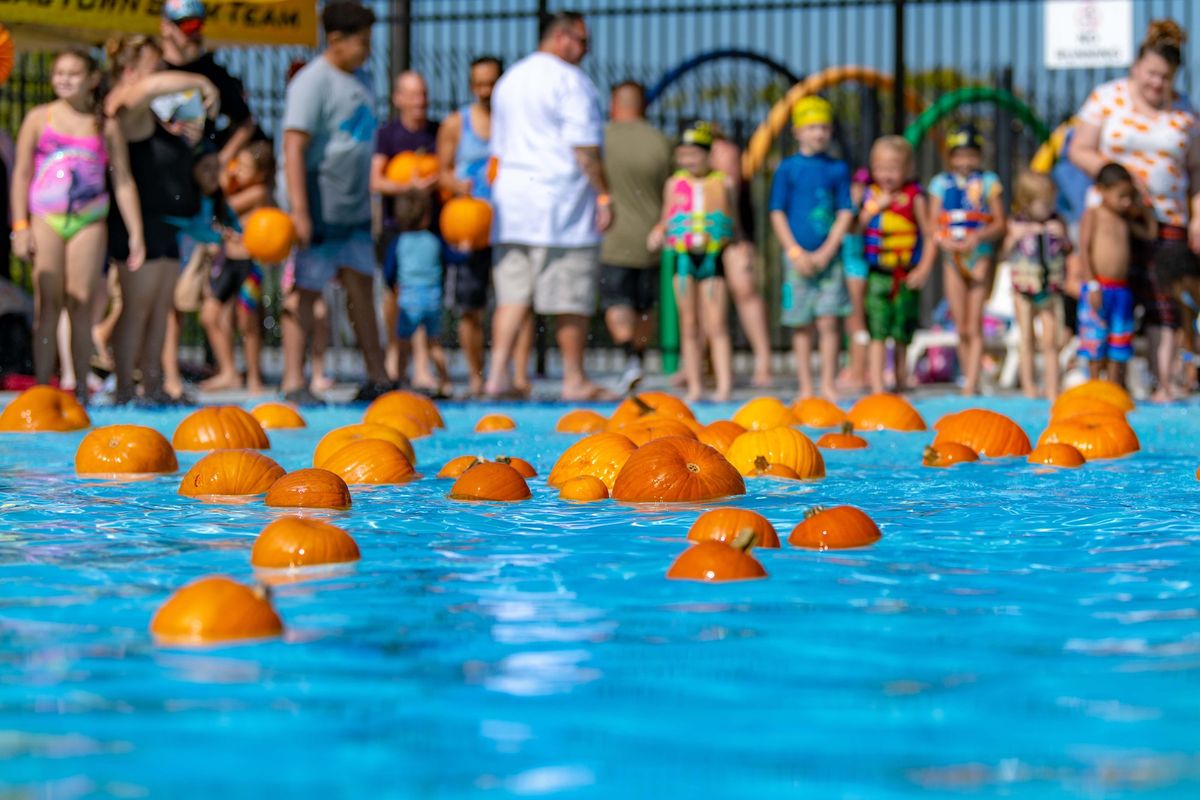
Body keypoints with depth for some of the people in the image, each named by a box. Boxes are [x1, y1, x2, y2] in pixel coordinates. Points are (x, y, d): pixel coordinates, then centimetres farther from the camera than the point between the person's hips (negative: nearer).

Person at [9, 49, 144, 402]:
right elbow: (21, 173, 5)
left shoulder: (106, 127, 7)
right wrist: (20, 226, -2)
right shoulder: (39, 118, 6)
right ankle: (42, 387, -1)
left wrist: (135, 233, 3)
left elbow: (124, 182, 7)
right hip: (45, 220, -1)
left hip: (89, 223, 1)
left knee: (82, 305, -1)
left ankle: (81, 387, 4)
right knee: (48, 305, -3)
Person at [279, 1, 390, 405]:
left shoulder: (357, 80, 14)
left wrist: (367, 202, 21)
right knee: (305, 289, -4)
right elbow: (294, 147, -20)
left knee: (361, 284, 9)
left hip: (352, 207, 8)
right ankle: (293, 382, 0)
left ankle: (377, 377, 13)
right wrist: (299, 211, -27)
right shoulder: (312, 82, -13)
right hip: (318, 208, -8)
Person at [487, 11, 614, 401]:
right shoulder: (569, 80, -8)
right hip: (561, 201, -7)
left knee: (513, 294, 6)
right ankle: (575, 380, 6)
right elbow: (584, 146, -14)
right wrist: (603, 195, -11)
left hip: (512, 196, 7)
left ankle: (497, 373, -4)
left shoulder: (509, 79, 18)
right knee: (572, 297, 1)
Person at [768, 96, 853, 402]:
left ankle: (828, 385, 3)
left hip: (828, 254, 1)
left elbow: (845, 213, 3)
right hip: (797, 255, -1)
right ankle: (806, 387, 8)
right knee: (802, 325, 3)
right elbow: (777, 213, 1)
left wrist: (826, 252, -7)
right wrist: (796, 252, -8)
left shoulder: (838, 168, 6)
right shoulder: (788, 168, 3)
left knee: (828, 321, -5)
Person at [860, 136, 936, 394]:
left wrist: (924, 268, -7)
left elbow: (930, 235, 1)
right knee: (877, 333, -8)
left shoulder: (914, 196, -1)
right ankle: (877, 387, -11)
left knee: (902, 336, 9)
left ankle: (901, 383, 21)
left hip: (907, 276, 0)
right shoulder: (870, 194, 5)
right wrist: (877, 207, -11)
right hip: (878, 274, 0)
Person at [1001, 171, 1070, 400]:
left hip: (1051, 289, 1)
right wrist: (1016, 236, -19)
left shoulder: (1056, 223, 1)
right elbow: (1005, 254, -3)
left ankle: (1052, 391, 5)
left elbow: (1069, 251, 6)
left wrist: (1062, 235, -12)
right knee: (1027, 340, 6)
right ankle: (1029, 388, 14)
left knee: (1050, 342, 1)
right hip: (1024, 289, -1)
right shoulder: (1016, 225, -4)